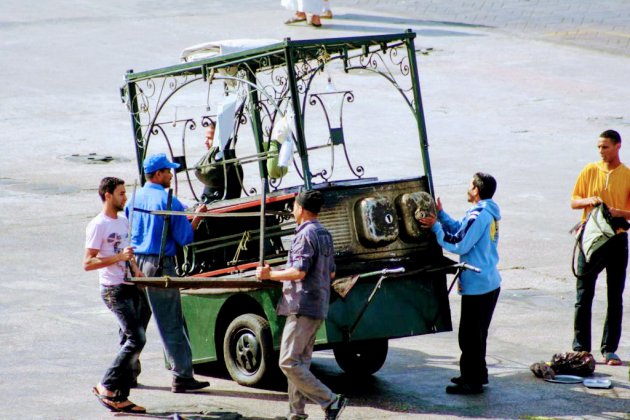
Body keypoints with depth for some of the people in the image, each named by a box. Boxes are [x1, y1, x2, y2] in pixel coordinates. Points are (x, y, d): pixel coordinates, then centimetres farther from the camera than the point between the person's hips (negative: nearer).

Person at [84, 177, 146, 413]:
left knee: (131, 342, 6)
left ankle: (121, 398, 9)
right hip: (114, 290, -9)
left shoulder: (123, 222, 16)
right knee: (136, 339, -15)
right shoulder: (98, 226, -11)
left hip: (130, 287, 9)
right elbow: (87, 263, -16)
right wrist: (119, 257, -23)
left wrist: (135, 268, 11)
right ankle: (106, 388, -7)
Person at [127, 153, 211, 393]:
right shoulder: (168, 201, -11)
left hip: (135, 264, 6)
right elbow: (184, 238, -10)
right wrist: (197, 218, 4)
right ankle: (182, 377, -2)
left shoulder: (135, 199, 6)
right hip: (159, 266, -6)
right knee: (171, 325, -3)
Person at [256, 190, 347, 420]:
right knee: (301, 362, 12)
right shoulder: (325, 235, 16)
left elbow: (299, 271, -23)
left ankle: (331, 401, -16)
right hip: (318, 307, 10)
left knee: (289, 363, -10)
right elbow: (331, 273, 22)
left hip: (303, 307, -10)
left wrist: (269, 275, -11)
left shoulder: (306, 235, -14)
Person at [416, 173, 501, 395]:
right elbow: (459, 229, 15)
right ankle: (477, 375, 30)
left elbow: (459, 245, -21)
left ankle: (473, 381, 1)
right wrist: (441, 214, 12)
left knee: (469, 335, -3)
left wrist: (435, 227, -14)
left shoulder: (479, 216, -21)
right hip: (490, 282, 10)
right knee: (477, 333, 20)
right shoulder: (489, 213, 10)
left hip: (477, 285, -10)